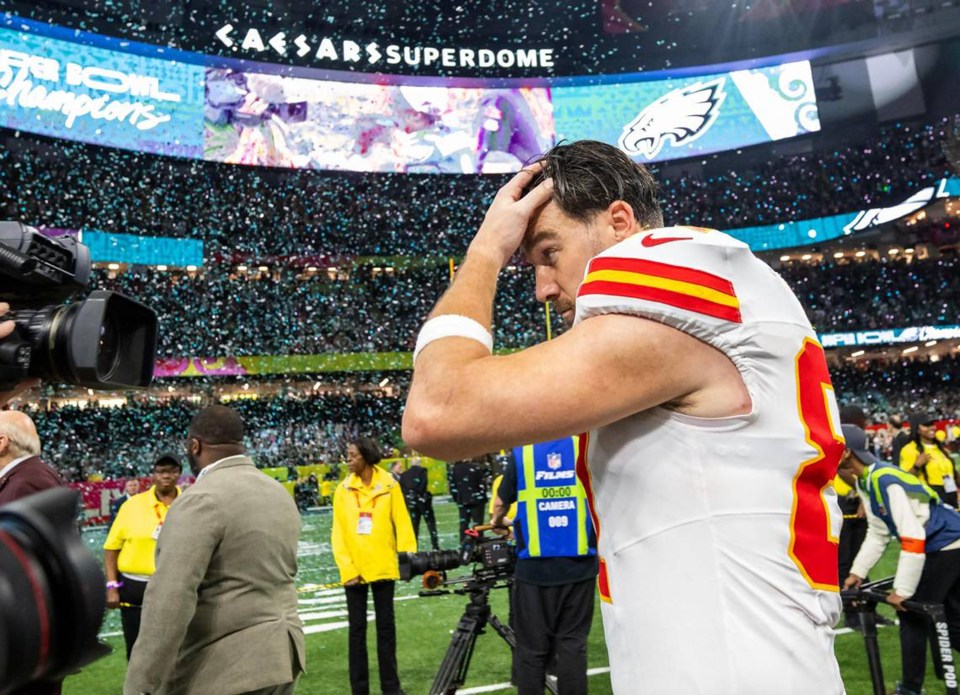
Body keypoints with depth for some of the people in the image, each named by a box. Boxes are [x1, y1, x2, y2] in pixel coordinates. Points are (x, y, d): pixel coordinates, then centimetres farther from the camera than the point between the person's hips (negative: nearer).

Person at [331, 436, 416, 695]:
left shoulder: (389, 485, -3)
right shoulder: (343, 490, 0)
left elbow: (402, 524, -2)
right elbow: (339, 533, -2)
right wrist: (346, 567, -10)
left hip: (383, 566, -1)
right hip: (354, 569, 1)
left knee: (386, 626, 10)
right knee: (357, 628, 9)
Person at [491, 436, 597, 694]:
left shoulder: (522, 453, 0)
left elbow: (501, 502, 13)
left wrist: (498, 522, 34)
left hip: (534, 568, -1)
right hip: (580, 566, 1)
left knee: (532, 648, 9)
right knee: (573, 643, 10)